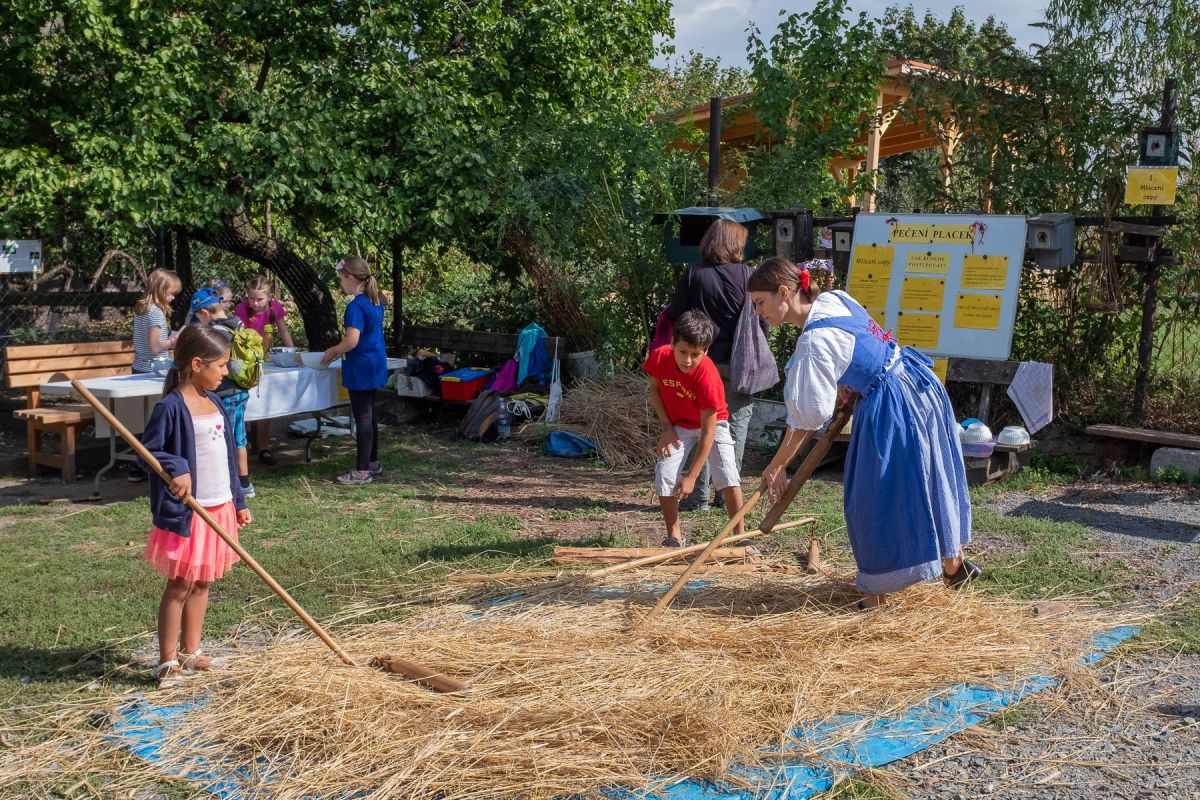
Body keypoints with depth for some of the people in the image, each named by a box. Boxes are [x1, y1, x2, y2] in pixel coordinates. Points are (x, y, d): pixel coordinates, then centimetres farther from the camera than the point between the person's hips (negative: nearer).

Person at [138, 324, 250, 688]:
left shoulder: (214, 402, 10)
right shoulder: (171, 406, -14)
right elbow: (148, 450, -14)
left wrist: (238, 502, 17)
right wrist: (176, 468, -31)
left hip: (219, 508, 7)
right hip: (186, 511, -7)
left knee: (201, 583, 14)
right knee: (179, 586, 1)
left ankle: (190, 652, 26)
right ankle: (167, 661, 11)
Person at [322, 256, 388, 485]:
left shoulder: (356, 306, -20)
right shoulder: (375, 301, 8)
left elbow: (352, 341, -26)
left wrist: (333, 351, -8)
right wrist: (339, 350, 16)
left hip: (360, 368, -9)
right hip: (375, 364, 9)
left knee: (362, 417, -2)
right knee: (369, 415, 18)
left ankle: (362, 471, 4)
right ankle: (373, 462, 28)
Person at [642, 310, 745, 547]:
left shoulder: (708, 377, -35)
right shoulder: (660, 357, -24)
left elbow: (708, 432, -30)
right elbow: (654, 389, -1)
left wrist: (692, 476, -29)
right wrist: (666, 427, -10)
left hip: (712, 423, -3)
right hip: (678, 425, 3)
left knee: (728, 477, -19)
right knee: (664, 477, -12)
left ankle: (739, 536, -5)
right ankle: (674, 537, 3)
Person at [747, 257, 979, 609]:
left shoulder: (814, 341, -25)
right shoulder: (834, 298, 0)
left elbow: (807, 416, -21)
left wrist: (776, 467, -13)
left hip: (892, 407, -9)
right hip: (918, 385, 10)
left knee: (880, 494, 2)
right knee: (930, 477, 22)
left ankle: (879, 590, 14)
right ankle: (954, 563, 39)